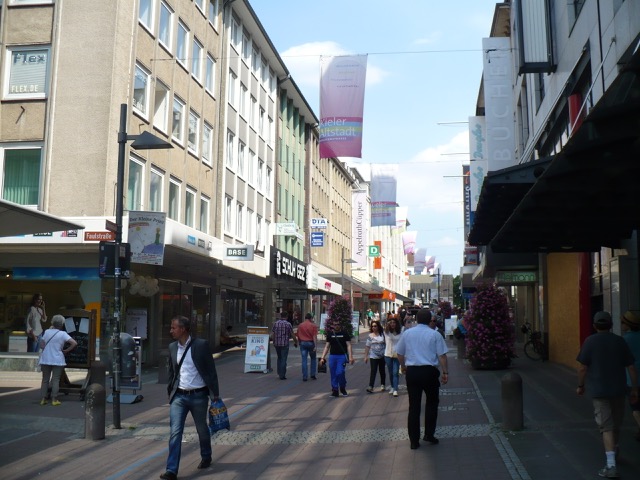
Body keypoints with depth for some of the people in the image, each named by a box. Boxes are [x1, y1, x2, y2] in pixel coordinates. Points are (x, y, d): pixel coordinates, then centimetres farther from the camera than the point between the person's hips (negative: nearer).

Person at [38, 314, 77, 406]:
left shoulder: (47, 332, 3)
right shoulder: (63, 334, -7)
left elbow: (42, 345, 7)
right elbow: (74, 343, -15)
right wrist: (66, 351, -4)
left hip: (45, 360, 3)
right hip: (57, 360, -3)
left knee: (45, 379, 11)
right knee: (55, 380, 1)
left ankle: (43, 399, 10)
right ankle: (54, 399, -1)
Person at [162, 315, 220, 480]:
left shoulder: (201, 345, -10)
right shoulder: (172, 347, 4)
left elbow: (211, 370, -6)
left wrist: (215, 393, -6)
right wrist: (170, 391, 15)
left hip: (198, 395, -3)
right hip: (179, 396, 3)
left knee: (202, 429, 14)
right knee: (175, 431, -6)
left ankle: (206, 457, 39)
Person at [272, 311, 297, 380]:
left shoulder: (276, 323, 4)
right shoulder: (288, 324, -7)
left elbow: (272, 333, 5)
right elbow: (292, 335, -4)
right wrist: (295, 342, 10)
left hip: (277, 344, 4)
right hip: (285, 344, -4)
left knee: (279, 358, 20)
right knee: (283, 359, 1)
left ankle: (279, 373, 22)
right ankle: (282, 375, 1)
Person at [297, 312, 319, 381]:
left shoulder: (300, 326, 4)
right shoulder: (313, 325, -5)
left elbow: (298, 336, 7)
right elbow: (314, 336, -11)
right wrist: (315, 346, -12)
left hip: (303, 343, 2)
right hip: (310, 343, -2)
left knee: (304, 360, 2)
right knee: (313, 359, 16)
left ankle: (304, 377, 0)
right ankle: (313, 374, 15)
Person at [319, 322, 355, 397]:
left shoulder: (345, 334, 5)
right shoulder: (330, 334, 12)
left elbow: (348, 346, 1)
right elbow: (327, 346, 14)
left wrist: (350, 357, -9)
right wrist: (322, 357, 6)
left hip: (342, 356, -3)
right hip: (332, 356, 3)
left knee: (340, 373, -14)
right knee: (333, 374, 2)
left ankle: (343, 389, 8)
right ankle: (335, 391, 13)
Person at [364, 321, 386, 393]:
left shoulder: (382, 334, -2)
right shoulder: (370, 336, 1)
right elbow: (367, 346, 2)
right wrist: (366, 356, 0)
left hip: (382, 356, 0)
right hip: (373, 356, 0)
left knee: (382, 371, 10)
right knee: (373, 371, -9)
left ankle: (382, 385, 25)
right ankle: (370, 387, -14)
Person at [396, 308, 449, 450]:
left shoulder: (407, 333, 4)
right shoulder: (435, 334, -3)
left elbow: (400, 353, 12)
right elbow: (442, 356, -6)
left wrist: (403, 366, 28)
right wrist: (445, 372, 3)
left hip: (412, 371, 2)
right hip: (429, 371, -2)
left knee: (414, 406, 7)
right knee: (432, 403, 17)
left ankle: (414, 440, 10)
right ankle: (429, 434, 14)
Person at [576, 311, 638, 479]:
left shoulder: (590, 341, -7)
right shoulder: (620, 341, 1)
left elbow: (582, 367, -8)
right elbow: (631, 367, 1)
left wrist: (580, 386, 5)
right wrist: (634, 388, 9)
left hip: (599, 391, -3)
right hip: (618, 389, 4)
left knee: (607, 427, -4)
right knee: (616, 424, 21)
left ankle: (611, 465, -13)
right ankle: (612, 453, 42)